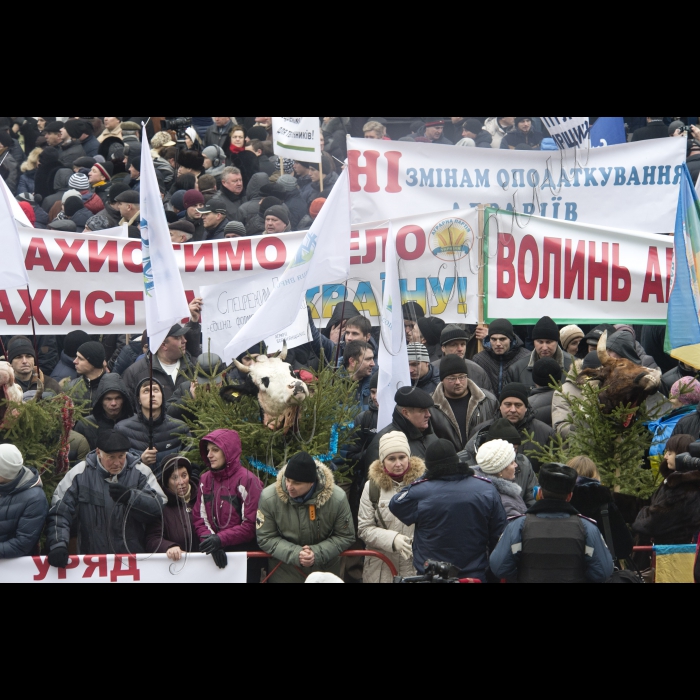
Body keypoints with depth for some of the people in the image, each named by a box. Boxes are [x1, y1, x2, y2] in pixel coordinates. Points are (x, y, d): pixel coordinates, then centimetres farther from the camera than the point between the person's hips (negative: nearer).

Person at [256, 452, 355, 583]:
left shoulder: (337, 498, -17)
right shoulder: (269, 497, -18)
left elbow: (346, 537, -8)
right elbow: (265, 538, -11)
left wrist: (317, 554, -23)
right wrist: (295, 554, -26)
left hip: (325, 571, 1)